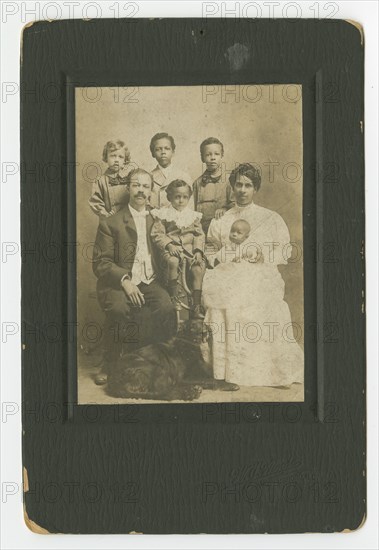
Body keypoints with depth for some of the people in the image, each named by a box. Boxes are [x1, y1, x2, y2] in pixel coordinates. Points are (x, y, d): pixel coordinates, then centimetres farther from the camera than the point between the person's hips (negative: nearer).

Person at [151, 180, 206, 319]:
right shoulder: (163, 214, 3)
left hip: (190, 248, 3)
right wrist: (169, 245, -16)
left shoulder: (193, 215, 12)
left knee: (198, 268, -21)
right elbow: (157, 234, -1)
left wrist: (198, 250, -5)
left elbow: (199, 235, 10)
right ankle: (173, 296, -20)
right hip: (171, 248, -3)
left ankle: (197, 305, -15)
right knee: (173, 261, -35)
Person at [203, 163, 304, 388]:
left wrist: (263, 255, -8)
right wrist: (219, 259, -1)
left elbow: (284, 250, 9)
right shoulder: (221, 221, 20)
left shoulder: (271, 219, 14)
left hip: (261, 277, -2)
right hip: (230, 278, 2)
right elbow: (211, 249, 21)